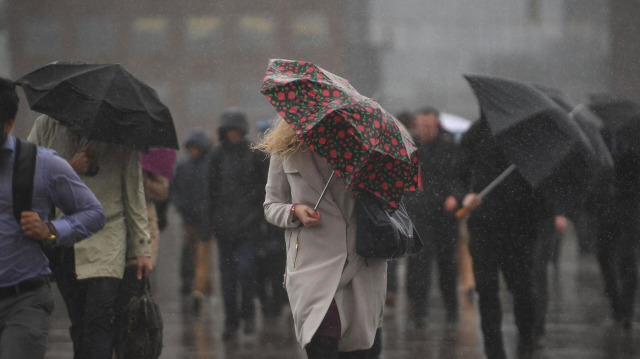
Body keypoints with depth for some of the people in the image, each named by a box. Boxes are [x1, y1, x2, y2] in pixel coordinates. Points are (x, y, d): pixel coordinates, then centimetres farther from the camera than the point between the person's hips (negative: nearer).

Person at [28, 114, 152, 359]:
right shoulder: (46, 126, 8)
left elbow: (134, 193, 10)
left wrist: (141, 249, 10)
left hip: (106, 240, -2)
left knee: (99, 318, -17)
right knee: (79, 322, 5)